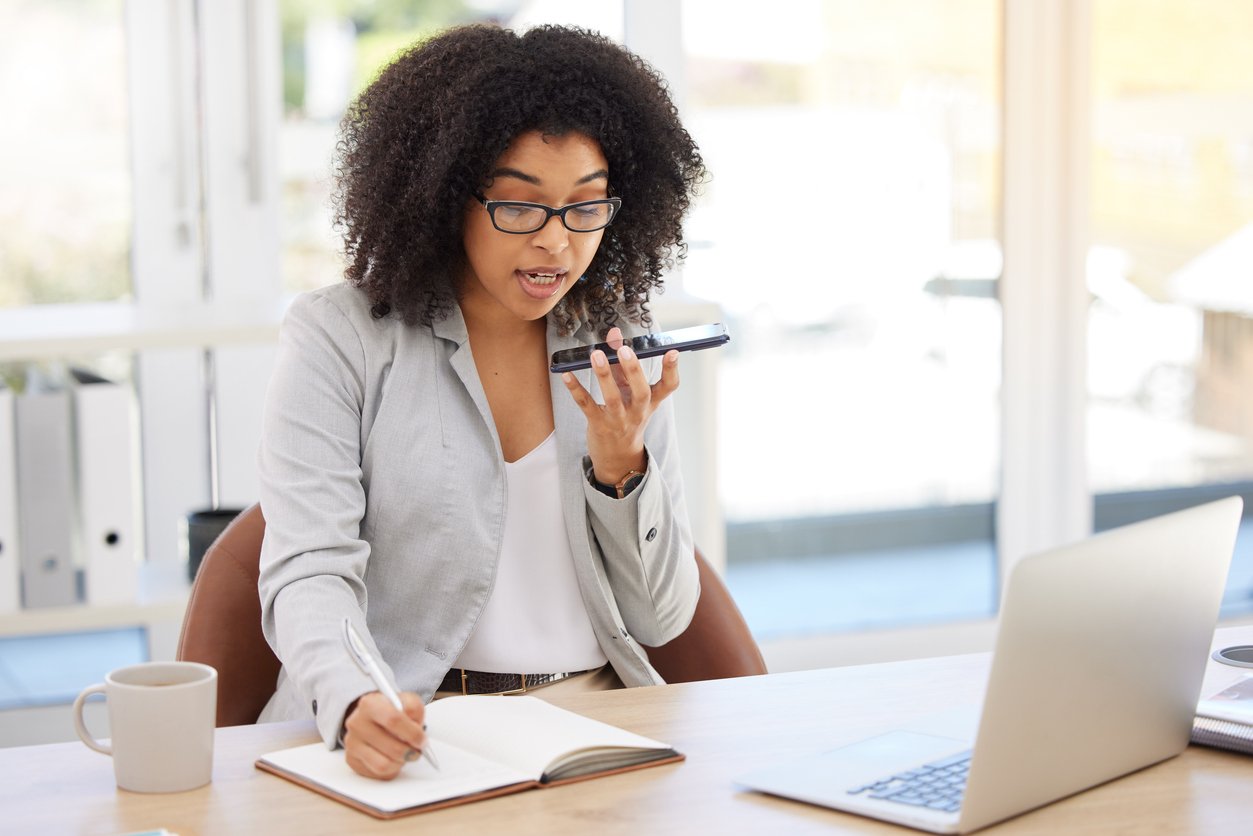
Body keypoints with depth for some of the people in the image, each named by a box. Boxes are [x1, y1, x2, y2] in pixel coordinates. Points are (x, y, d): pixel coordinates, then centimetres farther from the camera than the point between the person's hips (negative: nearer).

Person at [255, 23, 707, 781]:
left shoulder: (620, 349, 12)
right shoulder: (339, 339, 1)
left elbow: (661, 618, 12)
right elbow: (309, 574, -10)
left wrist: (621, 467, -5)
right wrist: (353, 704, -30)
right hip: (410, 736, -2)